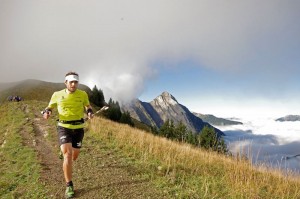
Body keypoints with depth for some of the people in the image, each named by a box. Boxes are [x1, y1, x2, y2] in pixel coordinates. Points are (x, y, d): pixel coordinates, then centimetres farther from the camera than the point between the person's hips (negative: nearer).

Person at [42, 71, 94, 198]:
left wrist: (90, 113, -11)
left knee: (74, 157, 13)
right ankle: (69, 186, -3)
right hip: (64, 128, -2)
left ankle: (64, 151, 53)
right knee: (67, 155, -19)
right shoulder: (57, 95, -4)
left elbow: (88, 106, 11)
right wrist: (46, 112, -13)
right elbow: (50, 107, 10)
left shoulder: (83, 94, -4)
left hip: (78, 128, 2)